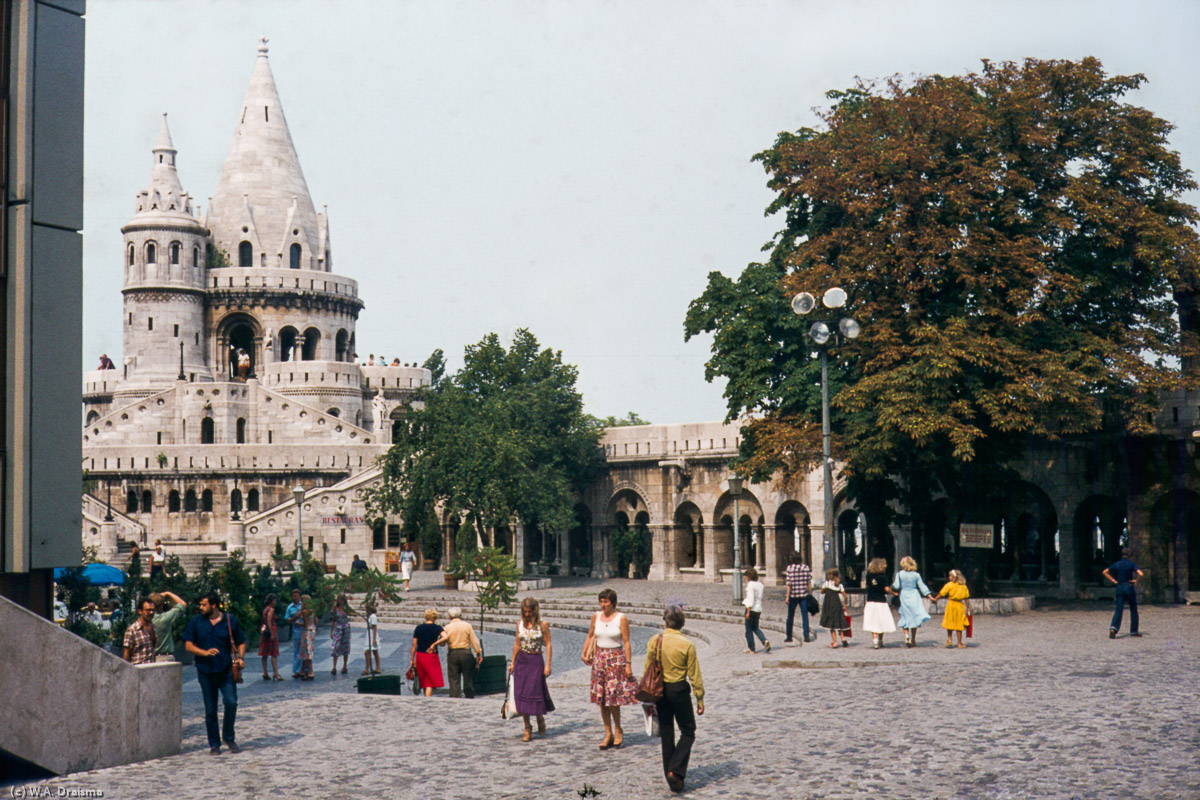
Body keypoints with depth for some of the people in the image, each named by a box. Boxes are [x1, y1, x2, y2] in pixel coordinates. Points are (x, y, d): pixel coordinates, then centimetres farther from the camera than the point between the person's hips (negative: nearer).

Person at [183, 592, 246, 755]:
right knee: (210, 709, 5)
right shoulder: (196, 621, 5)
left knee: (231, 702, -13)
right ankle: (214, 744, 15)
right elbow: (188, 645, 2)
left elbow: (241, 642, 10)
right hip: (205, 670, 1)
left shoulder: (230, 620, 4)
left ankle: (229, 737, 7)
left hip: (226, 669, -1)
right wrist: (205, 652, -14)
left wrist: (240, 658, -8)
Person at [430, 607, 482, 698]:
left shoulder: (447, 627, -1)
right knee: (468, 678, 8)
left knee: (454, 680, 2)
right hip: (466, 653, 0)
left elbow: (441, 643, -1)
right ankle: (470, 697, 9)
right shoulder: (467, 625, 0)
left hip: (452, 654, 0)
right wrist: (478, 653, 5)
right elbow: (474, 641, 0)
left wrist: (434, 645, 19)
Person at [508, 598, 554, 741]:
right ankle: (527, 728, 7)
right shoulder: (520, 623, 5)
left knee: (535, 692, -6)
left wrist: (547, 665, -10)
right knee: (521, 693, -1)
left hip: (536, 661, -3)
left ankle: (540, 718, 24)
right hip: (521, 660, 4)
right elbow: (517, 643, 12)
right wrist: (512, 662, 10)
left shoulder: (542, 624, -6)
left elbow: (548, 645, -5)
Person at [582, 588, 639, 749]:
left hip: (616, 658, -4)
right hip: (599, 658, 4)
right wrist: (584, 654, 10)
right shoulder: (596, 616, 4)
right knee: (601, 698, 2)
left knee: (613, 695, -9)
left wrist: (628, 664, -11)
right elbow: (590, 636, 17)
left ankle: (618, 731, 10)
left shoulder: (621, 618, -8)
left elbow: (626, 642, -8)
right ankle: (608, 734, 10)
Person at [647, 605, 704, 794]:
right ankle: (676, 770, -8)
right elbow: (694, 675, -8)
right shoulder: (687, 645, -13)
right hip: (679, 690, -3)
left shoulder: (654, 642, -4)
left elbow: (648, 670, 3)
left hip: (659, 690, 3)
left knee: (666, 734, 14)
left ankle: (670, 775, 18)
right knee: (688, 732, 9)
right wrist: (700, 699, 1)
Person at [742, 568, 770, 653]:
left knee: (749, 629, 4)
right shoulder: (760, 584, 8)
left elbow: (751, 599, -19)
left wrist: (748, 611, -17)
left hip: (751, 608, -8)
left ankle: (751, 648, 8)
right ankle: (765, 641, -4)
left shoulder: (750, 585, -15)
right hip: (758, 609, 8)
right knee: (755, 628, 18)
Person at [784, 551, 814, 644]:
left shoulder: (790, 568, -8)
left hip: (793, 595, -2)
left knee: (790, 616, 10)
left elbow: (789, 584, -10)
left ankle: (789, 637, 14)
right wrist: (810, 594, 10)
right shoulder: (806, 568, 0)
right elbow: (809, 583, 1)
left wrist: (787, 597, -7)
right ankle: (806, 636, -1)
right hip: (804, 595, 2)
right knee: (805, 616, 5)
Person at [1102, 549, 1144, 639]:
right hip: (1129, 587, -3)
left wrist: (1113, 580, 7)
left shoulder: (1117, 564, 6)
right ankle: (1133, 631, 17)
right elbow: (1141, 574, -20)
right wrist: (1136, 580, -3)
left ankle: (1113, 627, -24)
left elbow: (1104, 572, 9)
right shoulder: (1131, 564, -6)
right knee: (1133, 609, 13)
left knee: (1119, 609, -1)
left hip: (1119, 587, 3)